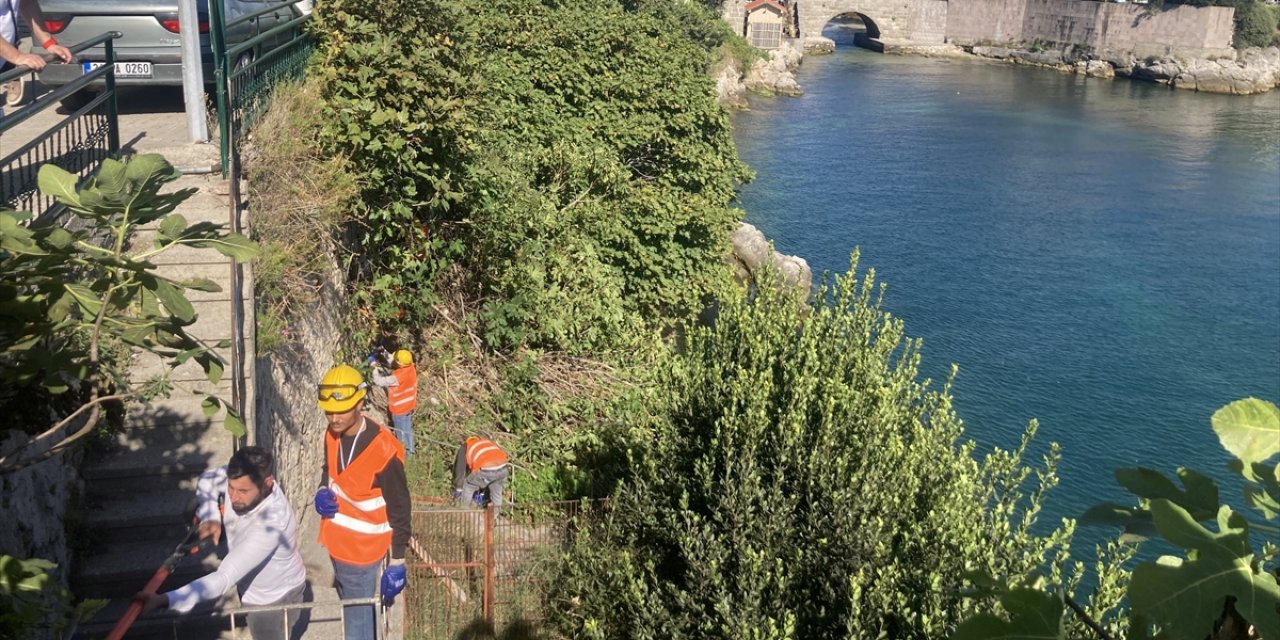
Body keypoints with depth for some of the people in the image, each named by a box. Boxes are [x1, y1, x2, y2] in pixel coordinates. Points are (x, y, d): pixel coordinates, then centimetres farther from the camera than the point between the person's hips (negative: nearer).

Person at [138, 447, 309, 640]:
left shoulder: (271, 524, -45)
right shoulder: (240, 478, -25)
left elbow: (224, 578, -48)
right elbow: (206, 480, -2)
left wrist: (165, 600, -57)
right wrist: (210, 517, -22)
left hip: (277, 601, -7)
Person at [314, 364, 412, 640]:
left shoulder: (383, 452, -28)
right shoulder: (333, 435, -6)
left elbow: (400, 510, -19)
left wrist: (397, 563, -14)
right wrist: (322, 492, -7)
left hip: (361, 549, -7)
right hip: (337, 542, 7)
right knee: (353, 609, 26)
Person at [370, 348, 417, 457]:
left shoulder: (398, 377, -38)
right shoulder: (410, 367, -16)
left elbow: (379, 381, -28)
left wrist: (375, 366, -17)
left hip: (400, 408, -7)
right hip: (408, 405, 7)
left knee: (401, 432, 16)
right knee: (407, 429, 26)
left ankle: (404, 453, 34)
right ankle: (409, 450, 43)